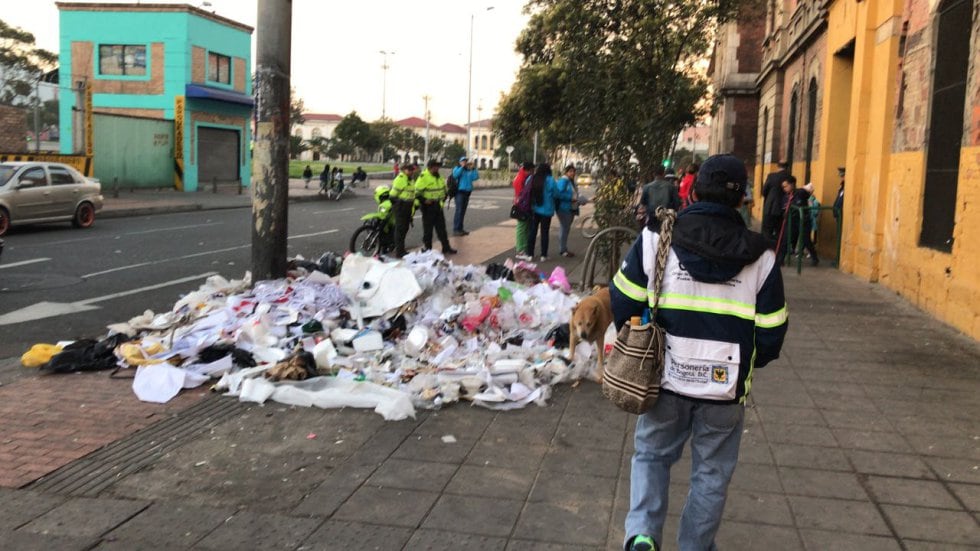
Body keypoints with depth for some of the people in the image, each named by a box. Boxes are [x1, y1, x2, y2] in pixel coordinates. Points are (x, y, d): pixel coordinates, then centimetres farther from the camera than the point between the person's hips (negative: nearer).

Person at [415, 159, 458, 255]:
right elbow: (417, 192, -16)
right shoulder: (423, 177, -14)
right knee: (428, 229, 1)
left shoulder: (439, 177, 11)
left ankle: (446, 247, 16)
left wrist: (443, 198, 12)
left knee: (441, 228, 11)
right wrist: (424, 200, -21)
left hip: (438, 206, 7)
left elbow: (444, 189, 25)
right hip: (428, 206, -7)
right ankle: (427, 248, 10)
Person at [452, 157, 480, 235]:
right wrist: (462, 167, -17)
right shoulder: (457, 169, 2)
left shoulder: (469, 171, 14)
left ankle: (460, 229, 14)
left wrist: (473, 168, -3)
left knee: (463, 211, 9)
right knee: (459, 211, -11)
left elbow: (476, 177, 3)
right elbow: (455, 175, -18)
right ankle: (456, 229, -11)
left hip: (467, 192, 6)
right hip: (460, 192, -6)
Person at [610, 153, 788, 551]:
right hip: (726, 386, 0)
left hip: (665, 378, 0)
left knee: (652, 454, 20)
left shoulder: (656, 239, -9)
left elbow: (622, 302, -4)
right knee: (711, 472, 18)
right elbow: (771, 332, -1)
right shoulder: (760, 257, -6)